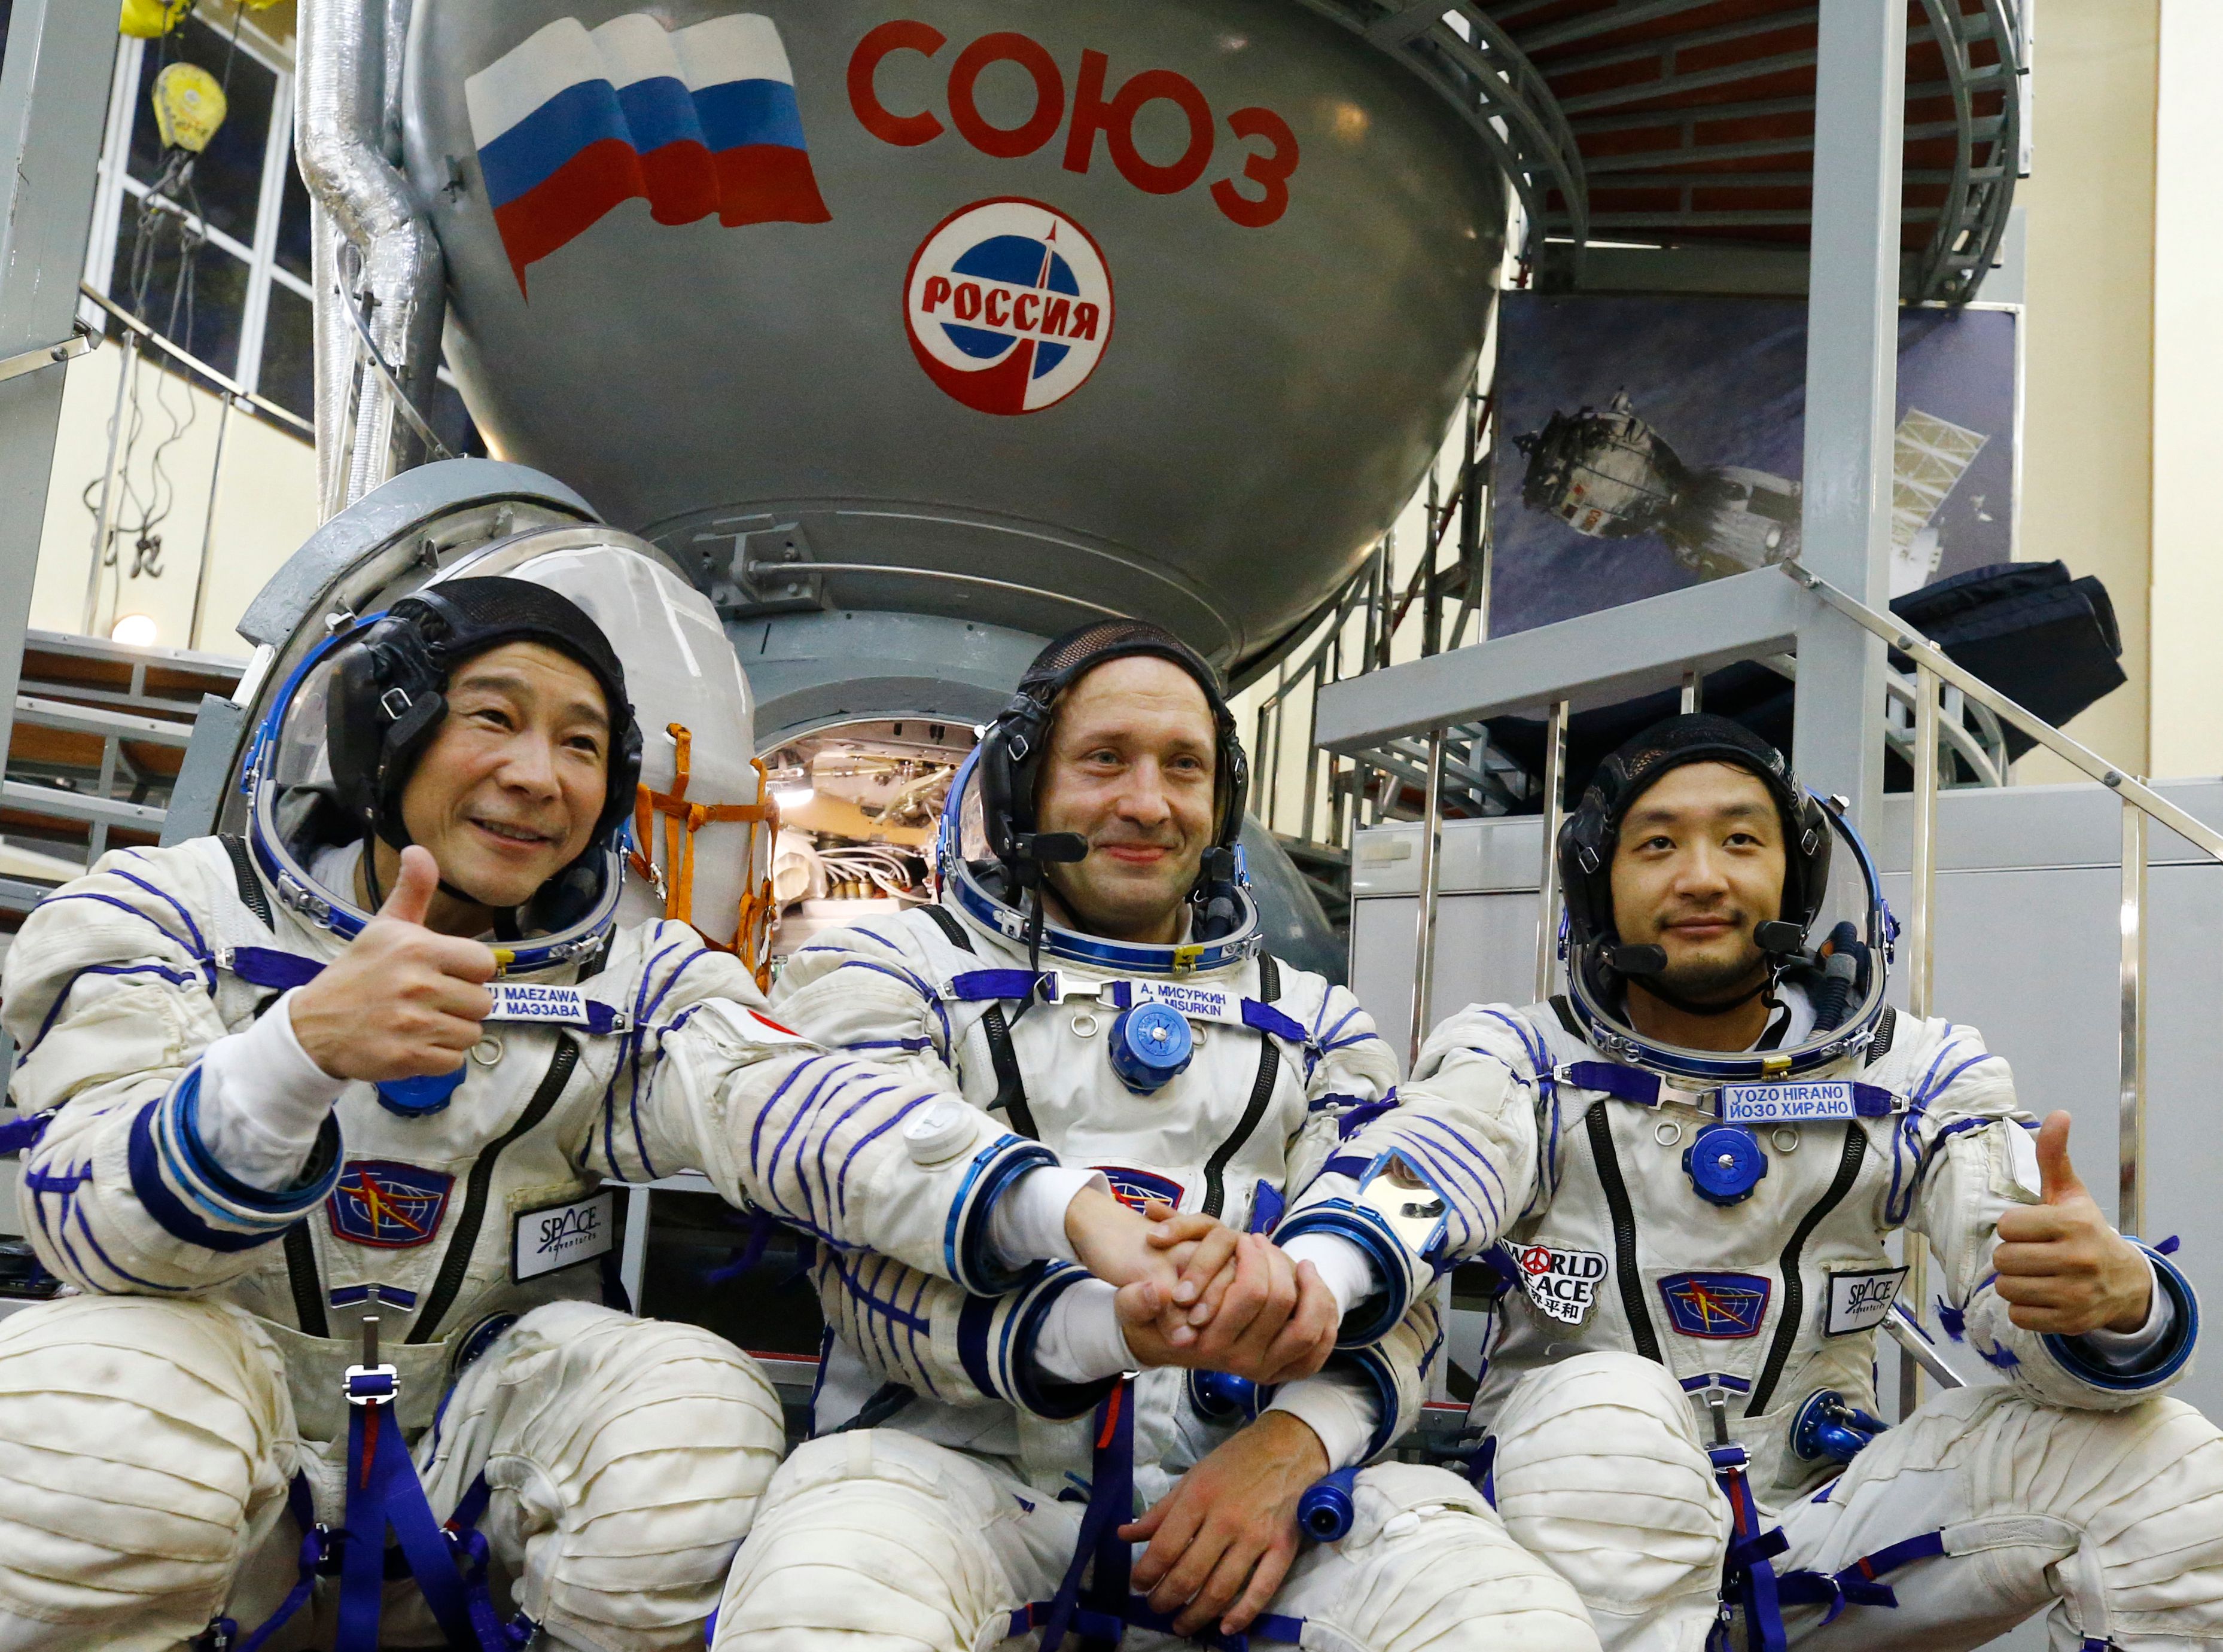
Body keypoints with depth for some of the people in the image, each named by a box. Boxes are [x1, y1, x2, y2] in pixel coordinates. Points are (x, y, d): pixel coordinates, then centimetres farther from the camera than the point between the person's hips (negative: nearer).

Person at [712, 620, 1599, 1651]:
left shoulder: (1311, 1021, 24)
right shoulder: (892, 973, 13)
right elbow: (879, 1264, -2)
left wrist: (1291, 1445, -10)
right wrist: (1125, 1326, -23)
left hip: (1230, 1478, 3)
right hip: (956, 1456, -2)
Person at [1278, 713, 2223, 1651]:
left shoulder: (1912, 1078, 4)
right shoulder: (1524, 1063, -3)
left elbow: (2029, 1308, -10)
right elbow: (1405, 1185, -25)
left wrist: (2116, 1298, -37)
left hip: (1817, 1536, 3)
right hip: (1574, 1515, -2)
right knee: (1606, 1411, -36)